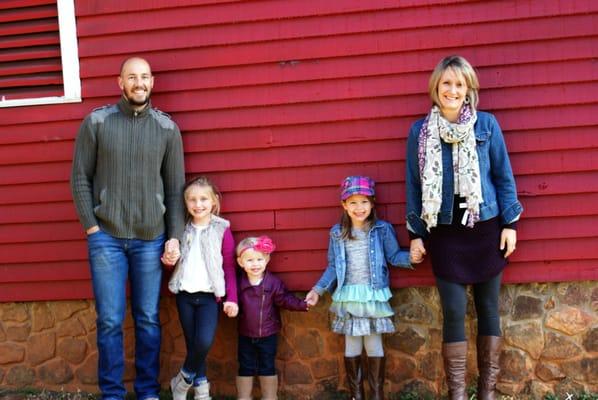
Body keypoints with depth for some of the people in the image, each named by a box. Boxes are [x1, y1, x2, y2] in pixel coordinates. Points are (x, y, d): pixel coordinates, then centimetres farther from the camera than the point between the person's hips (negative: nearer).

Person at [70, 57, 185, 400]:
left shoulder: (167, 128, 3)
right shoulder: (96, 122, 0)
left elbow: (175, 188, 5)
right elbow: (80, 178, 2)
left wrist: (175, 236, 0)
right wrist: (91, 226, -5)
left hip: (151, 238, 1)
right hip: (106, 237, -1)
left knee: (149, 320, 7)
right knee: (110, 320, 2)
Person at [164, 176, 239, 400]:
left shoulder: (222, 230, -2)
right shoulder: (182, 229, 6)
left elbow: (229, 267, 0)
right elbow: (174, 260, 17)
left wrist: (231, 298, -6)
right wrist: (167, 259, -6)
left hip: (209, 296, -2)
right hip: (185, 295, 3)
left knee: (204, 341, -16)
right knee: (192, 343, 4)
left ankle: (183, 380, 7)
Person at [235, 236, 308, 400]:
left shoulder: (274, 283, -11)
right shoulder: (239, 283, -7)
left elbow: (285, 300, -10)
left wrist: (302, 304, -21)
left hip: (268, 335, -1)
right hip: (246, 335, 1)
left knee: (268, 368, 13)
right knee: (245, 368, 13)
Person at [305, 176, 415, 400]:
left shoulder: (382, 229, -2)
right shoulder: (337, 233, 4)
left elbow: (394, 256, -1)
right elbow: (332, 267, 8)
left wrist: (410, 257, -20)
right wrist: (318, 289, 2)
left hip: (374, 297, -2)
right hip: (348, 298, 2)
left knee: (374, 346, 7)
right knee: (351, 347, 9)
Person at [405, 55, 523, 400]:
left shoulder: (486, 124, -1)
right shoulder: (420, 131, 1)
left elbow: (504, 176, 2)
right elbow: (414, 185, 5)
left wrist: (509, 224, -1)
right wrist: (415, 234, 4)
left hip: (485, 229, 0)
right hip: (445, 234, 0)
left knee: (488, 308, 7)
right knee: (454, 312, -2)